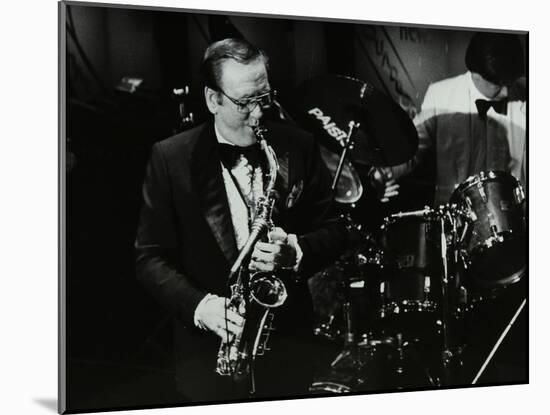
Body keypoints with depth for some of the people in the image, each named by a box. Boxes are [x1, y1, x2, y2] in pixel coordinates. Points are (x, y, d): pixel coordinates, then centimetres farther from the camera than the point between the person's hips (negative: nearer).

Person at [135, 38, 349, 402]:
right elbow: (150, 256, -5)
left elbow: (334, 231, 3)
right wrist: (199, 304, -19)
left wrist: (294, 252, -17)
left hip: (289, 345, 2)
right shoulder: (171, 157, -6)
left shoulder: (299, 147, -1)